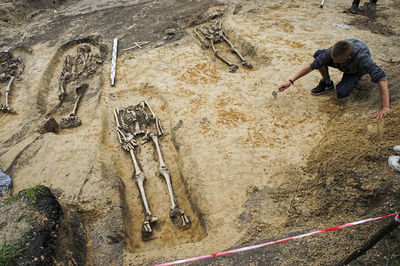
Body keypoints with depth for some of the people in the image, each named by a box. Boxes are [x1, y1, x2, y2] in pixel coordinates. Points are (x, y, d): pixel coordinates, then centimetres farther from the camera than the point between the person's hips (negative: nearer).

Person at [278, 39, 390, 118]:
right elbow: (312, 65, -28)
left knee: (340, 93, -31)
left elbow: (381, 78, -45)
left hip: (356, 71, -3)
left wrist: (386, 106, -48)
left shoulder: (362, 58, -45)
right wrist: (291, 81, -31)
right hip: (343, 65, 3)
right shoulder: (333, 51, -35)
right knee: (318, 54, -27)